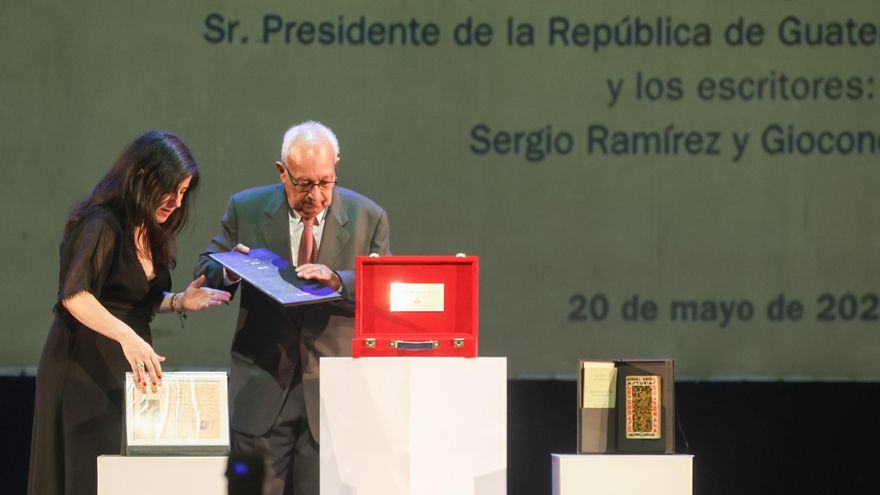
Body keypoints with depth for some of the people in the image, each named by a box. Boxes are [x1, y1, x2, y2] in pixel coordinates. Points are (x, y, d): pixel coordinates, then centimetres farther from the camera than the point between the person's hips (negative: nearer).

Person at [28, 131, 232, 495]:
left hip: (129, 371, 9)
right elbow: (75, 297, -28)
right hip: (86, 371, -9)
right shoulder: (101, 225, -16)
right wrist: (127, 336, -41)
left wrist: (179, 302, 3)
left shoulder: (151, 232, 12)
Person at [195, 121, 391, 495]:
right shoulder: (246, 209, 4)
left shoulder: (368, 218, 3)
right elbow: (205, 271, 9)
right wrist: (230, 271, -15)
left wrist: (338, 281, -21)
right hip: (262, 390, 0)